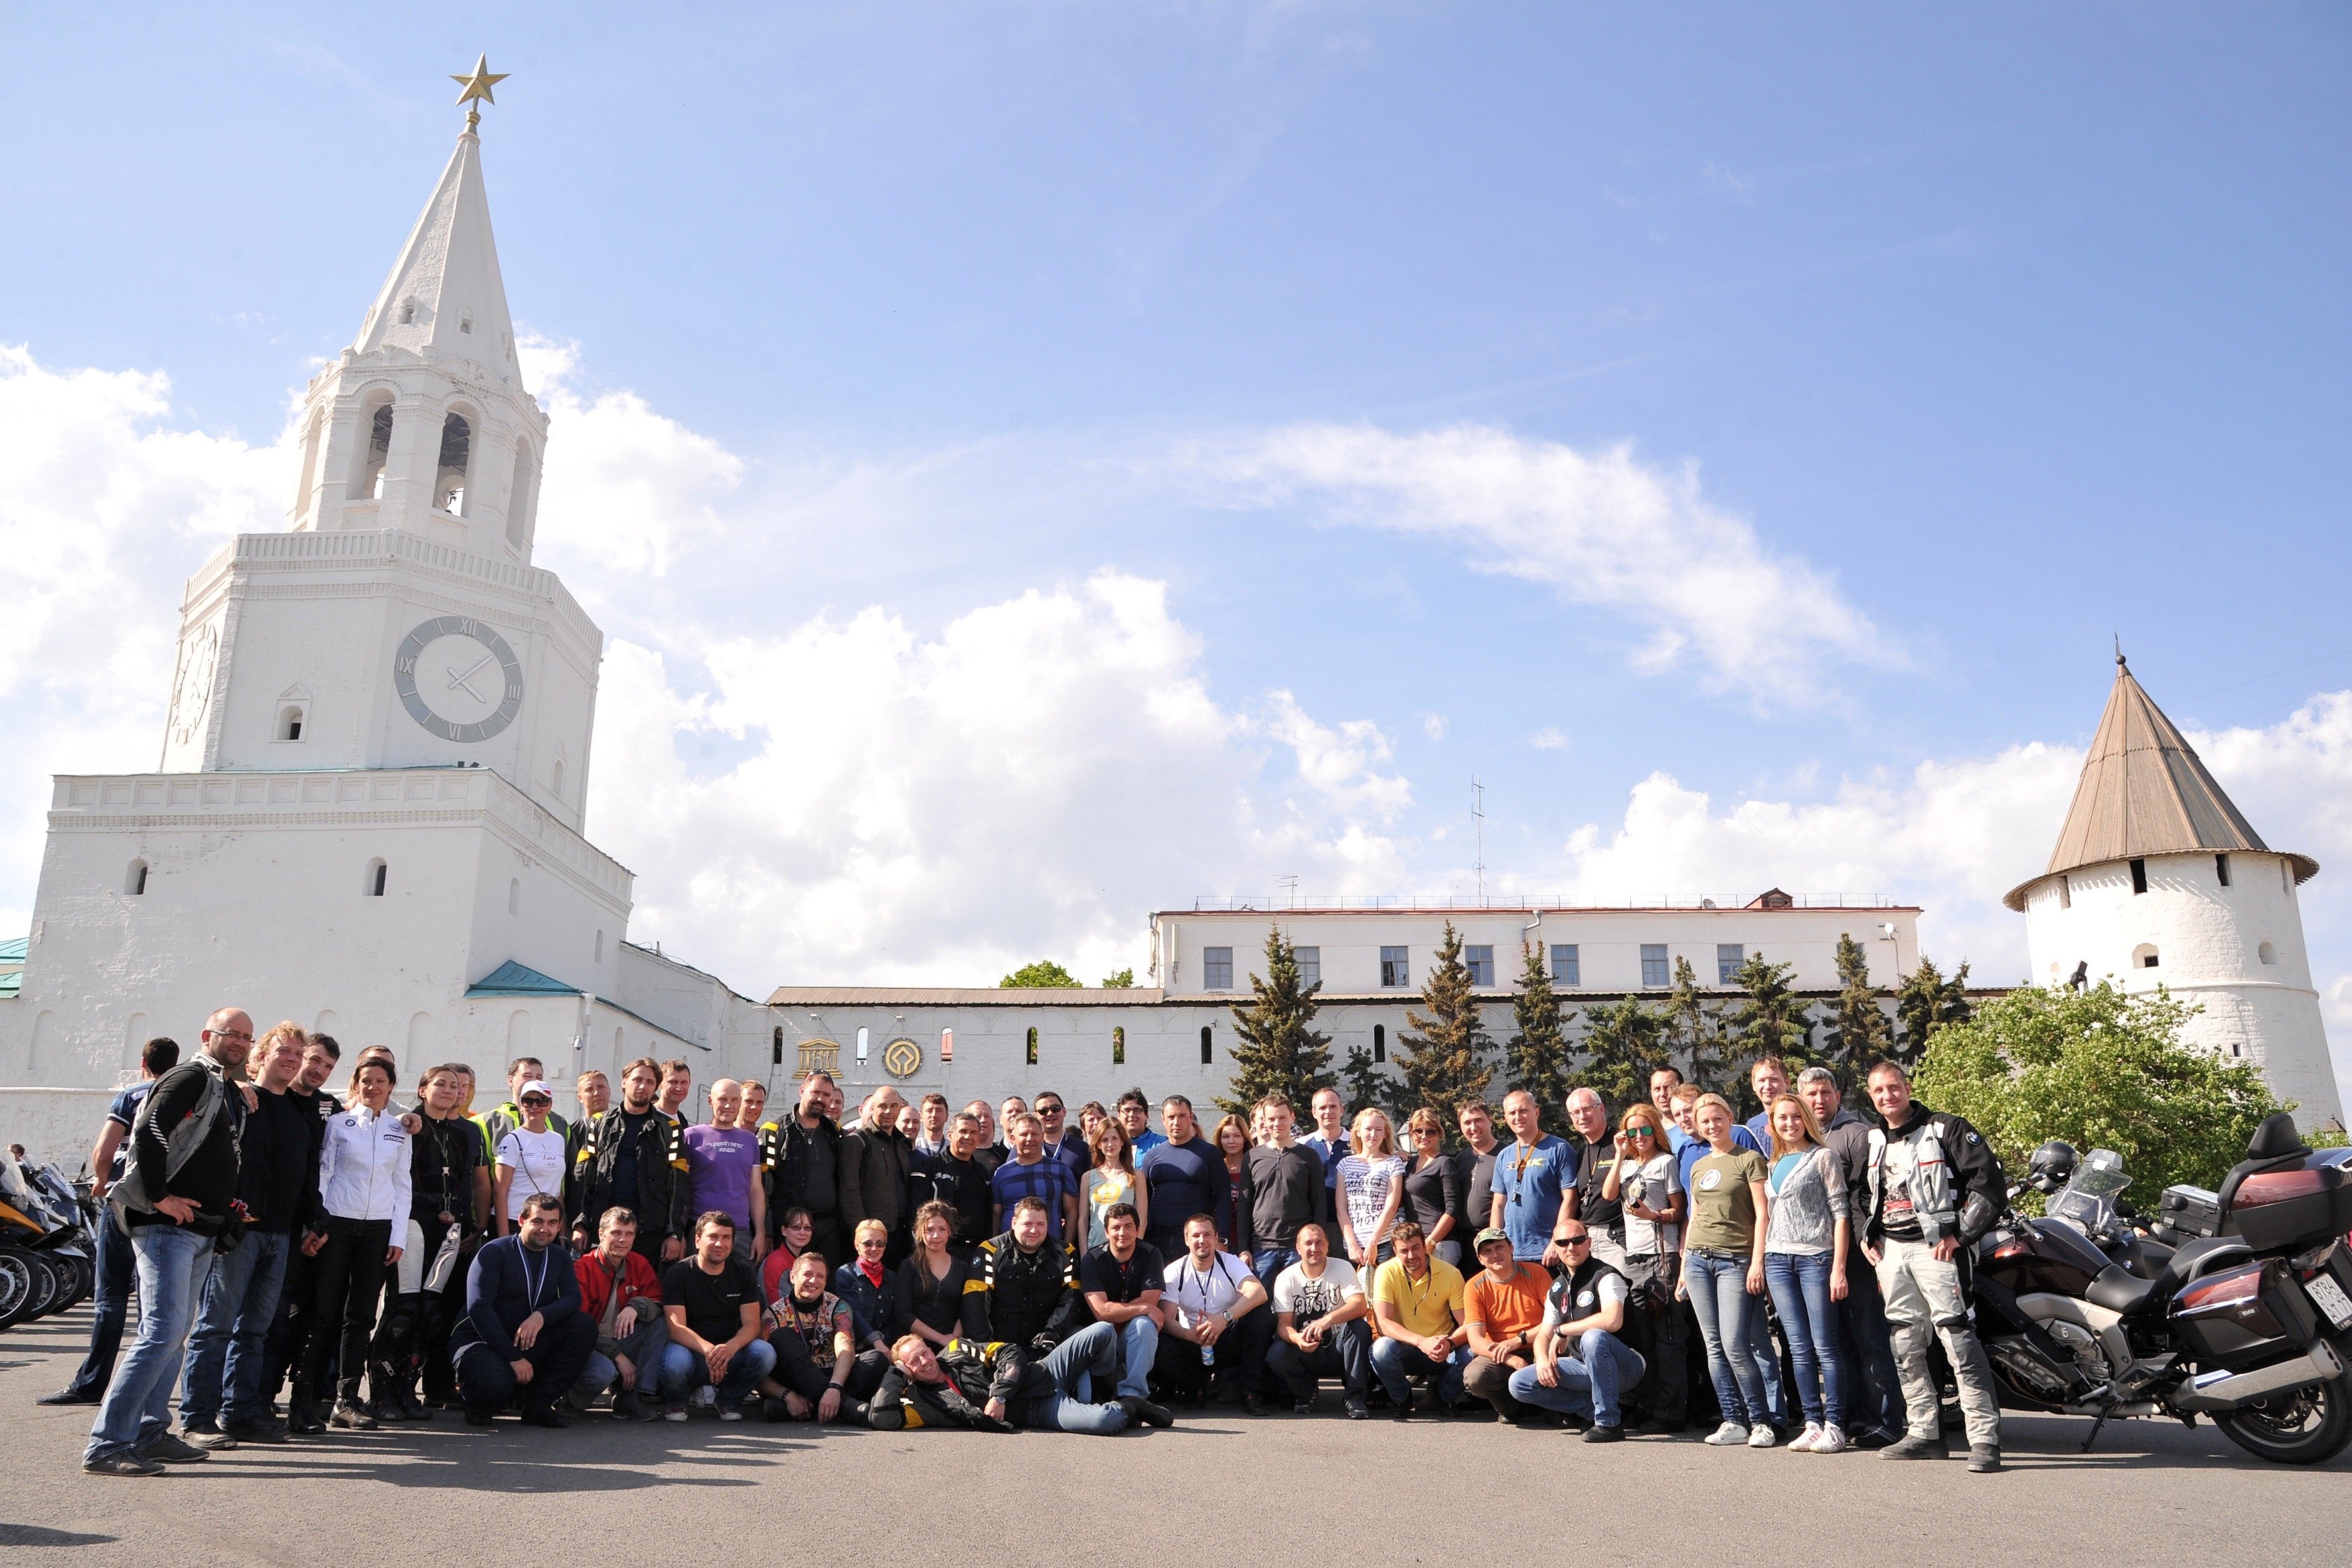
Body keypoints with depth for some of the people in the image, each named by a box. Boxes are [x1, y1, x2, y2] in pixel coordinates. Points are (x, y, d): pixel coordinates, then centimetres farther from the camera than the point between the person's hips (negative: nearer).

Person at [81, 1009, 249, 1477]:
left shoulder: (232, 1095, 20)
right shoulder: (192, 1078, -8)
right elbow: (148, 1132, -21)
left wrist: (228, 1203, 13)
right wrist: (158, 1197, -20)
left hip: (202, 1231, 10)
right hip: (167, 1226, -10)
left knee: (175, 1333, 13)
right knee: (163, 1333, -14)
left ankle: (150, 1432, 20)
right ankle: (106, 1446, -10)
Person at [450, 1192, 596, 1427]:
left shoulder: (560, 1257, 9)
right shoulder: (494, 1253, -8)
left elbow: (573, 1299, -5)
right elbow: (479, 1308, -18)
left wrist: (541, 1316, -29)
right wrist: (514, 1357, -23)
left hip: (530, 1344, 5)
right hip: (482, 1340, -5)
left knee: (585, 1324, -18)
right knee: (495, 1382, -37)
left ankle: (540, 1403, -11)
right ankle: (477, 1401, 3)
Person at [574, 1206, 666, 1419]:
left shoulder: (639, 1265, 3)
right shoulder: (583, 1268, -13)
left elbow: (660, 1305, -3)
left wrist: (636, 1307, -27)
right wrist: (618, 1356, -21)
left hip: (620, 1344, 6)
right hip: (589, 1348, -6)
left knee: (661, 1320, -16)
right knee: (604, 1371, -37)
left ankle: (631, 1397, -19)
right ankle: (568, 1399, -1)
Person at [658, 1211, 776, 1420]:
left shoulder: (742, 1274, 5)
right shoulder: (678, 1274, -6)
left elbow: (752, 1323, -3)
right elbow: (676, 1328, -16)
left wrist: (731, 1347, -27)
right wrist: (708, 1349, -35)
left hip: (730, 1353, 3)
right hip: (692, 1351, -3)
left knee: (765, 1353, -27)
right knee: (675, 1361, -37)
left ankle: (729, 1400, 3)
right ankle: (676, 1402, 0)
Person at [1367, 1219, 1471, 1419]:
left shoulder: (1450, 1274, -10)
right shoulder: (1386, 1273, -13)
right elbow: (1382, 1324, -20)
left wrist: (1450, 1343, -33)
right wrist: (1421, 1342, -35)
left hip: (1442, 1349, 1)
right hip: (1405, 1348, -1)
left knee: (1470, 1354, -30)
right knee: (1381, 1349, -34)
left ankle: (1445, 1394, 5)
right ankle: (1401, 1398, -1)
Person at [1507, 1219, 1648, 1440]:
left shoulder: (1605, 1276, -11)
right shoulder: (1557, 1289, 12)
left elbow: (1613, 1320, -30)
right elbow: (1544, 1335, 12)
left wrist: (1563, 1331, -19)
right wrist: (1542, 1359, -13)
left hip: (1626, 1367, -7)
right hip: (1583, 1367, 7)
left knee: (1593, 1337, -39)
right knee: (1519, 1383, -9)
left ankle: (1609, 1422, -25)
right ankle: (1597, 1410, -3)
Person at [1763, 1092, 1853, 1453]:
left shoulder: (1823, 1158, 1)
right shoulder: (1773, 1166, 17)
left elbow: (1840, 1213, -4)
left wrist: (1838, 1268, -11)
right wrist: (1762, 1265, 11)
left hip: (1816, 1257, -5)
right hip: (1778, 1259, 5)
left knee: (1825, 1347, -4)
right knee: (1799, 1348, 5)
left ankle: (1834, 1426, 2)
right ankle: (1813, 1423, 10)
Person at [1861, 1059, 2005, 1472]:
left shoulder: (1944, 1128, -4)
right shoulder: (1873, 1142, 16)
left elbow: (1990, 1179, -11)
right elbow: (1864, 1194, 29)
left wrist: (1959, 1235, -14)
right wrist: (1868, 1236, 14)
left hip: (1936, 1248, -7)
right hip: (1890, 1251, 7)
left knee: (1958, 1338, -14)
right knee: (1905, 1346, 9)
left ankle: (1985, 1438, -12)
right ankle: (1924, 1433, 18)